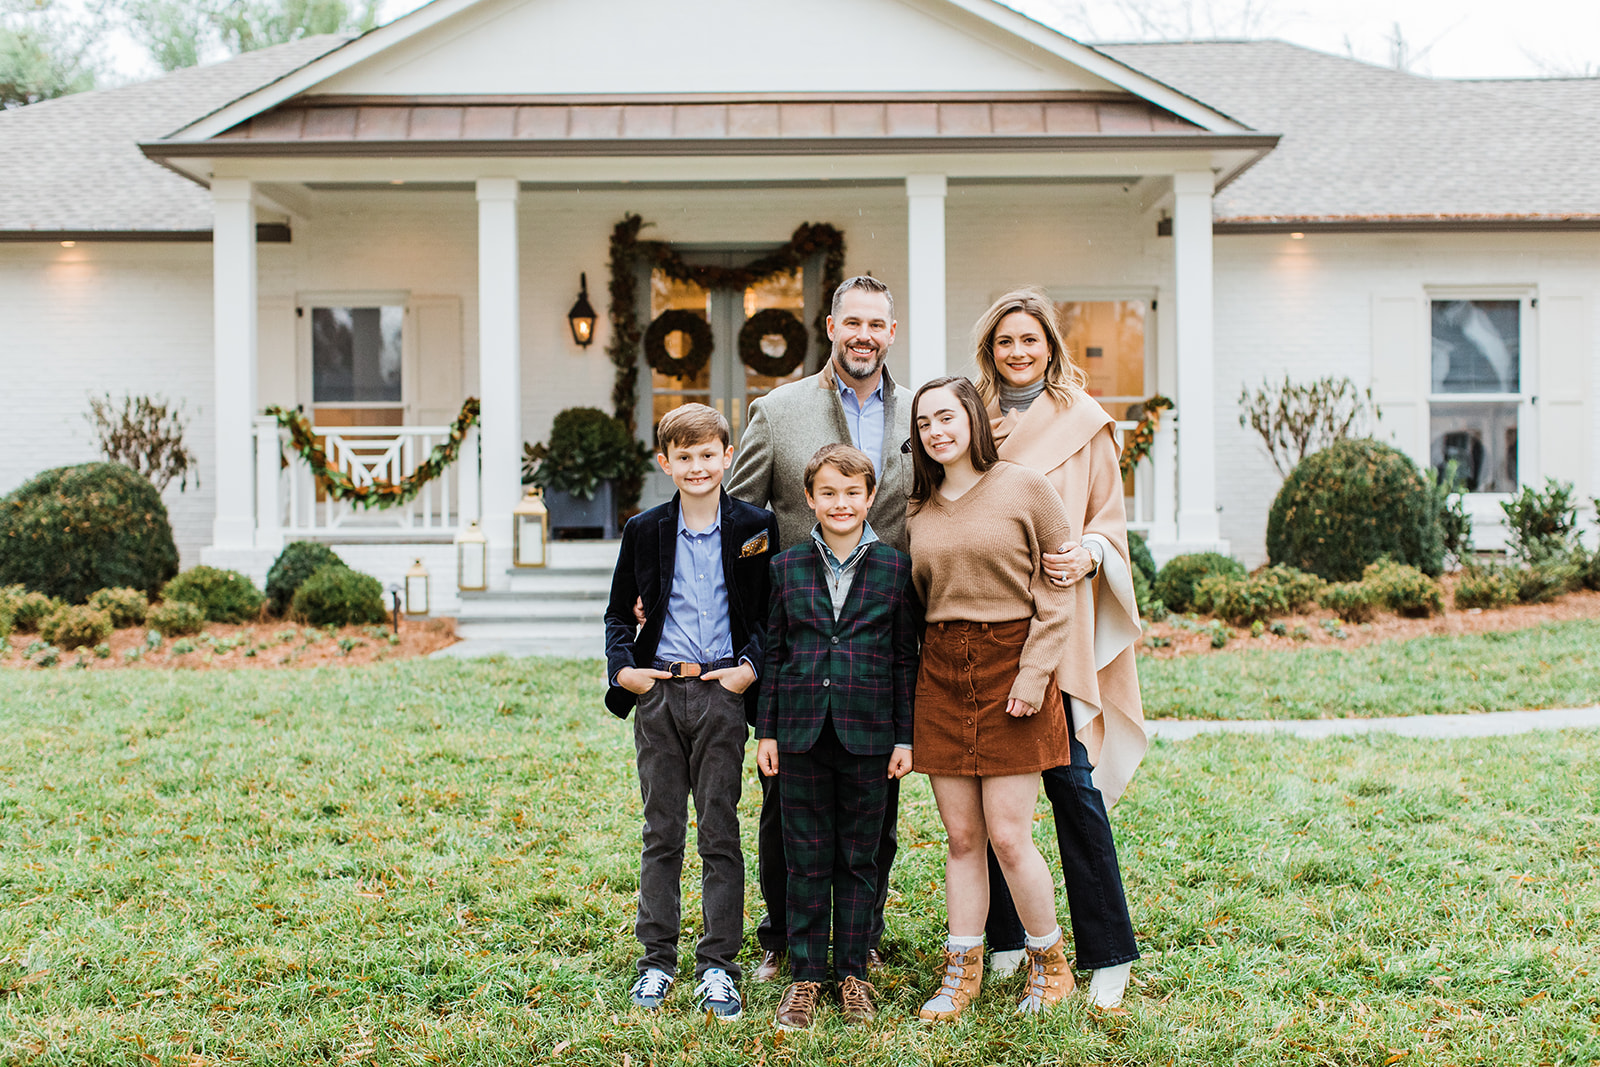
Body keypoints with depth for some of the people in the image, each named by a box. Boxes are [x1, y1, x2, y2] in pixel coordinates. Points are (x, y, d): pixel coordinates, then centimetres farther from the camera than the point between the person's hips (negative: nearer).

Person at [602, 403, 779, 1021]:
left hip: (722, 693, -2)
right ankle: (657, 959, 17)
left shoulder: (755, 528, 1)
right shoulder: (645, 530, 5)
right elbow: (619, 611, 13)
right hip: (658, 692, 2)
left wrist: (751, 665, -9)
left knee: (719, 833, 2)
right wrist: (621, 668, -2)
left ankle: (718, 965, 10)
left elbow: (771, 613, 6)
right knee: (661, 832, 8)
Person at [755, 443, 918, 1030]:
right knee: (806, 860, 7)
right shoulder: (785, 567, 4)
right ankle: (806, 975, 18)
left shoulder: (895, 567, 2)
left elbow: (905, 658, 4)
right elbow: (771, 653, 8)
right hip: (801, 734, 1)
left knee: (860, 859, 8)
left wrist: (905, 737, 2)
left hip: (868, 735, -1)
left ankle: (853, 974, 20)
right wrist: (766, 731, 5)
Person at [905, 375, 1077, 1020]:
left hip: (1011, 667, -4)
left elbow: (1058, 591, -4)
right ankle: (961, 972, 18)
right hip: (941, 675, 4)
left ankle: (1050, 964, 17)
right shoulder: (916, 510, 10)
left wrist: (1034, 674, -12)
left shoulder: (1026, 489, -2)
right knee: (961, 836, 6)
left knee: (1008, 836, -4)